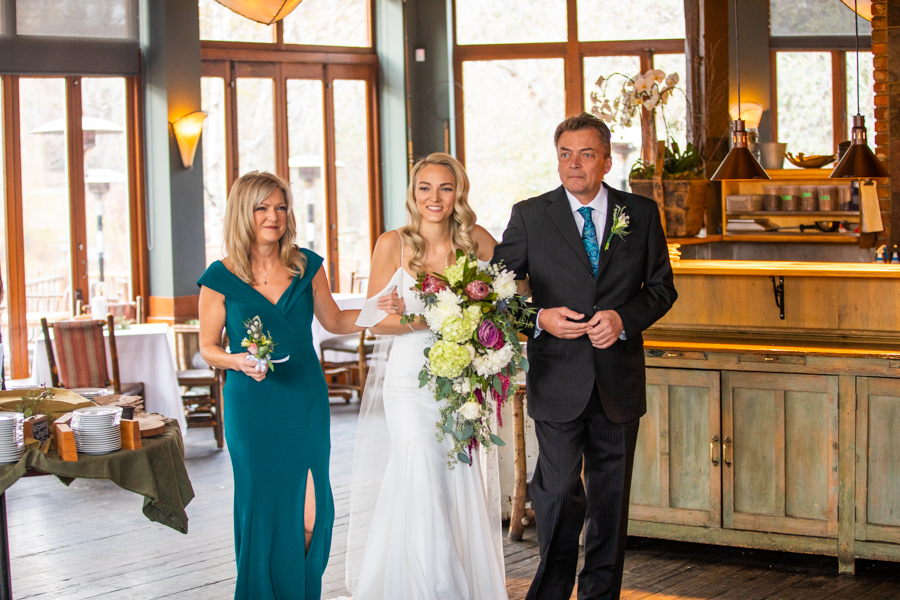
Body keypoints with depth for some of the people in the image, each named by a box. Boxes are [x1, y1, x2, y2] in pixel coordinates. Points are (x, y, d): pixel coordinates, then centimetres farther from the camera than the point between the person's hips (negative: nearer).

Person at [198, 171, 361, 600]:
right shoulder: (221, 278, -4)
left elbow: (333, 321, 16)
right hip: (253, 407, -2)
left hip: (306, 401, 2)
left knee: (310, 512, 0)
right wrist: (239, 362, -16)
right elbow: (208, 347, 3)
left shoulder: (307, 266, 4)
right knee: (264, 507, 2)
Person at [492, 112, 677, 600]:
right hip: (557, 380, -2)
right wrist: (539, 317, -13)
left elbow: (661, 287, 7)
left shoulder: (641, 214, 4)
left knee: (610, 499, 11)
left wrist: (624, 318, -11)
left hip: (619, 381, 2)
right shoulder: (529, 216, 0)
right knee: (558, 494, -4)